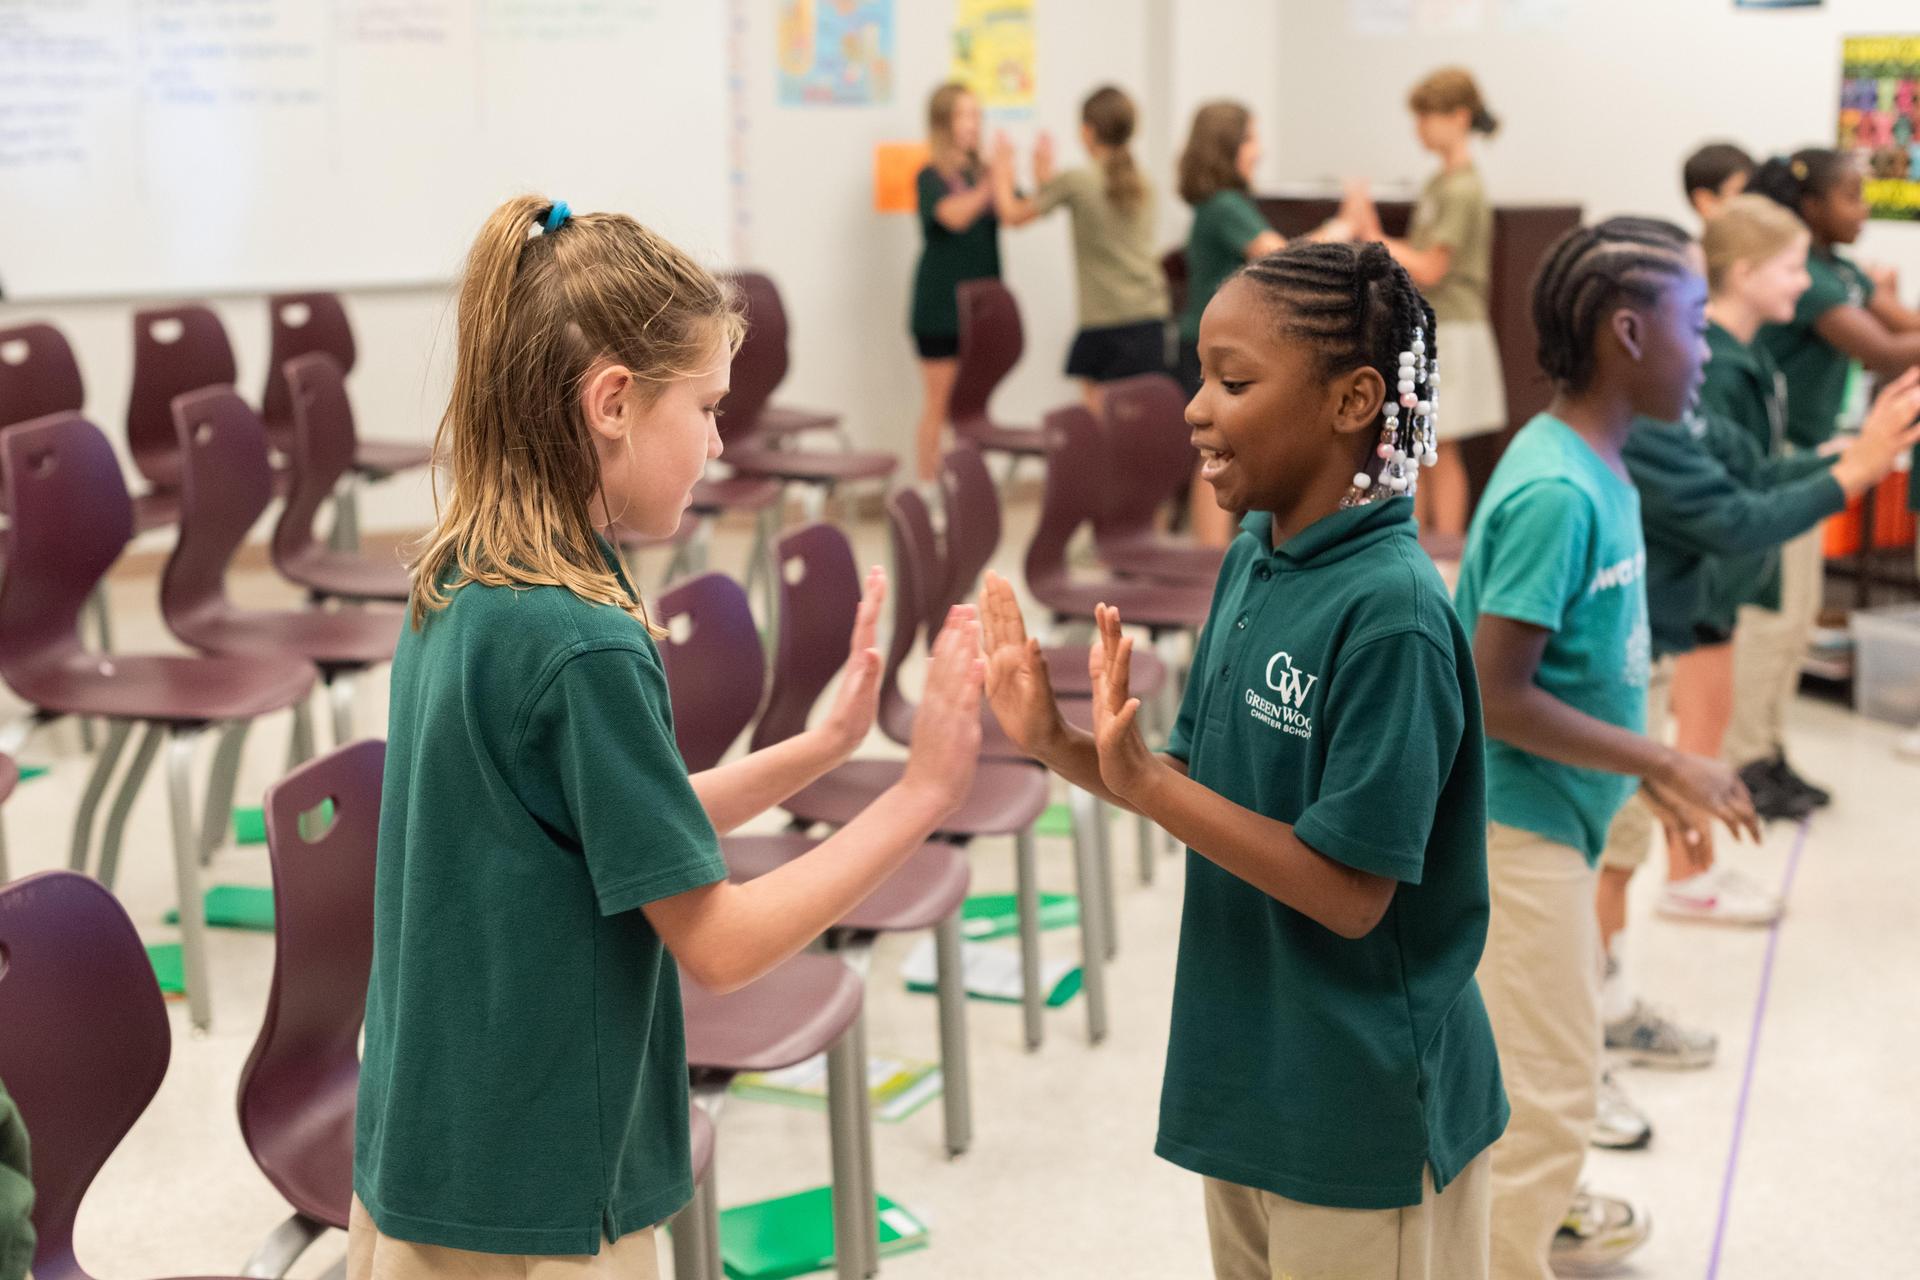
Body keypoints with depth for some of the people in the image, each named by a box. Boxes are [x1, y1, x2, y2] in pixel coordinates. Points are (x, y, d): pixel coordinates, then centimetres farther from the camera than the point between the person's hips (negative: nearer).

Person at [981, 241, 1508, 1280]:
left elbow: (1351, 892, -23)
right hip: (1248, 1080, 8)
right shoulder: (1250, 562, 1)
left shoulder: (1389, 610, -23)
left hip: (1362, 1119, -8)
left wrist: (1136, 779, -26)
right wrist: (1056, 744, -6)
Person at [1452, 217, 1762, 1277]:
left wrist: (1652, 772, 14)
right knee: (1543, 1087, -2)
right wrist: (1665, 765, -19)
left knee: (1554, 1034, 27)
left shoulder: (1594, 470, 3)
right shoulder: (1556, 493, -26)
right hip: (1514, 823, -10)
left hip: (1552, 813, 10)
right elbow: (1496, 696, -26)